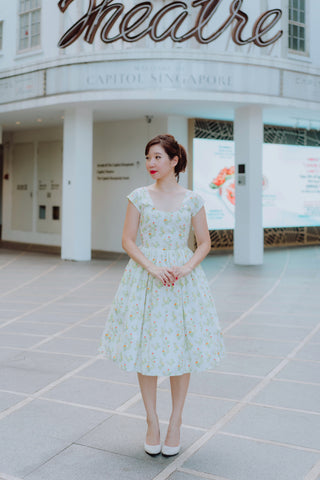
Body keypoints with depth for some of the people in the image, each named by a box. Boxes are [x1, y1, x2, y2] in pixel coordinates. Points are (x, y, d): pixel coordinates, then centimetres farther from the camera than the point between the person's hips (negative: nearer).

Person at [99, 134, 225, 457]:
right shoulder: (139, 197, 2)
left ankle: (175, 423, 20)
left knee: (181, 348, 4)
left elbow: (205, 243, 4)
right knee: (146, 347, 4)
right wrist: (153, 268, -14)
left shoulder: (192, 200, 2)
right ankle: (151, 422, 20)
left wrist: (185, 269, -13)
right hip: (144, 278, 0)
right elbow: (128, 241, 0)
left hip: (183, 279, 0)